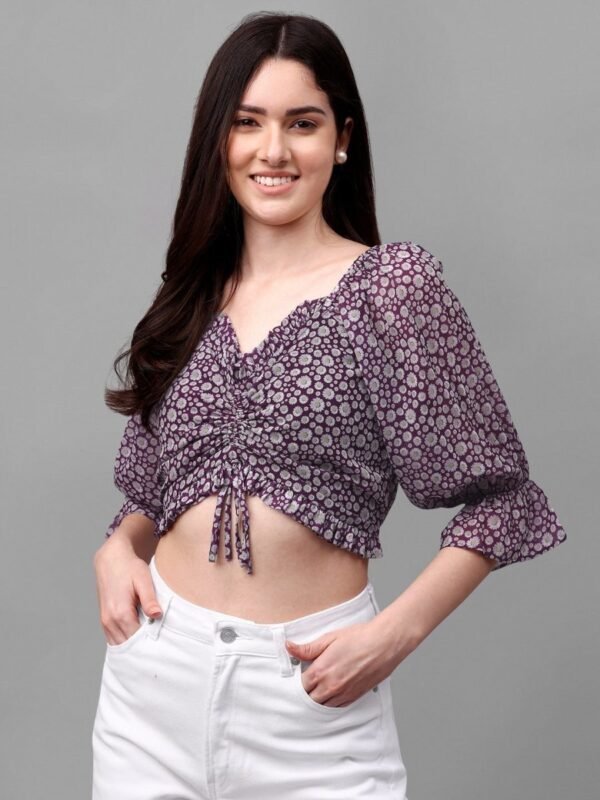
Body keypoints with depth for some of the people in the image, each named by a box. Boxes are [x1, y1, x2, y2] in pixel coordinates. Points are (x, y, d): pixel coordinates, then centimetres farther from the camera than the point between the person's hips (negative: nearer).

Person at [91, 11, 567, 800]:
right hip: (156, 673, 4)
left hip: (311, 690, -4)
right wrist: (118, 549, -4)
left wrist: (395, 632, -15)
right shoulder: (190, 299, 6)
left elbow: (501, 496, -7)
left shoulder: (393, 283, -8)